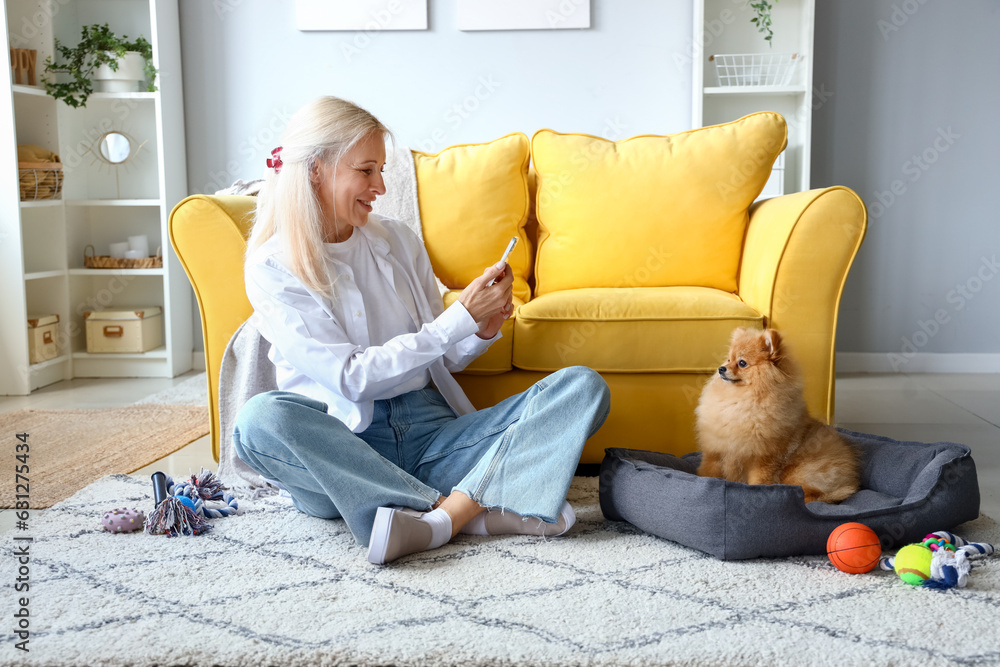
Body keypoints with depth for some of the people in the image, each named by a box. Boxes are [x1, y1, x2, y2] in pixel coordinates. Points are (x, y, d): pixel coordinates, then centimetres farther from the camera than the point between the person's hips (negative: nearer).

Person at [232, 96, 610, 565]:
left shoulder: (399, 241, 11)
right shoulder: (270, 268, -2)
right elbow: (351, 377, -12)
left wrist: (482, 331, -5)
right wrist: (459, 318, -15)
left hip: (431, 432, 4)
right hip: (342, 447, -4)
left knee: (584, 386, -13)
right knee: (259, 419, -37)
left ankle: (438, 518, -34)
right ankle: (478, 510, -32)